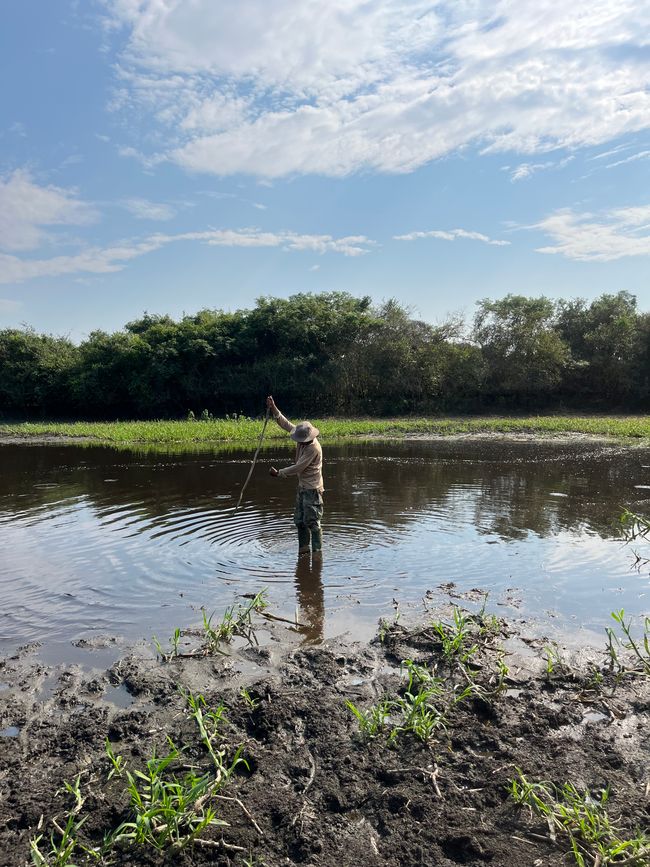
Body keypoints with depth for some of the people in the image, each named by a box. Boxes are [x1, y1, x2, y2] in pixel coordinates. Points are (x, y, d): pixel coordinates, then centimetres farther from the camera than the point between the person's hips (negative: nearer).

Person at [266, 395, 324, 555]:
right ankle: (304, 549, 24)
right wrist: (273, 409, 0)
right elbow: (286, 424, 7)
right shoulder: (303, 438, 1)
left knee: (312, 521, -5)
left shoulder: (313, 448, -24)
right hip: (303, 487, 9)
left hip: (312, 489, -9)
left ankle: (317, 551, 4)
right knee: (299, 520, 14)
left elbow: (298, 467, -23)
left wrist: (279, 473, -15)